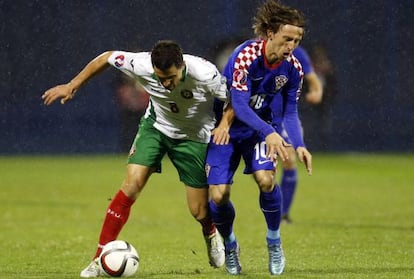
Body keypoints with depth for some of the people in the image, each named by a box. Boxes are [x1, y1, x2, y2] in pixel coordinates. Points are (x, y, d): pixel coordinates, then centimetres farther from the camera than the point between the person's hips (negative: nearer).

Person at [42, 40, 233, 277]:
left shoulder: (204, 74, -34)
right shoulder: (141, 65, -29)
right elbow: (107, 58, -10)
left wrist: (225, 124, -33)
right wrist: (72, 86, -4)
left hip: (193, 137, -1)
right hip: (156, 126, 1)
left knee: (200, 212, 0)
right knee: (132, 185, -18)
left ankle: (211, 234, 40)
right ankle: (100, 258, -10)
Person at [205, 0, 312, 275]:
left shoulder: (293, 68, -13)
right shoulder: (246, 55, -27)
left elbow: (290, 112, -4)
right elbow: (239, 104, -31)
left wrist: (299, 145, -21)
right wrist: (269, 133, -44)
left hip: (263, 129, 2)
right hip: (227, 126, -2)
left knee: (266, 179, -25)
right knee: (218, 196, -9)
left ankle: (274, 242, 0)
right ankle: (230, 245, 22)